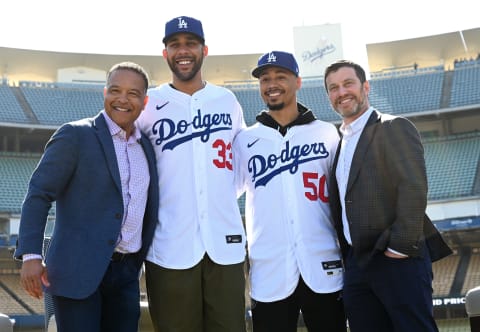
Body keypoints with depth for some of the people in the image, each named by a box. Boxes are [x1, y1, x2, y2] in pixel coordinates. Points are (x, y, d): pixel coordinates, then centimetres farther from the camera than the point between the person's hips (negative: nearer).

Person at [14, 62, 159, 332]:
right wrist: (31, 255, -17)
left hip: (126, 273, 6)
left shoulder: (147, 146, 14)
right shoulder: (75, 135, -4)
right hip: (78, 270, -6)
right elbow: (38, 195, -8)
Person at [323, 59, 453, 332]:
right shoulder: (341, 143, 19)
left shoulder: (395, 128, -3)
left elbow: (414, 187, -14)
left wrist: (401, 245, -19)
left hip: (397, 260, -7)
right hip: (358, 264, 7)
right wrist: (347, 257, 11)